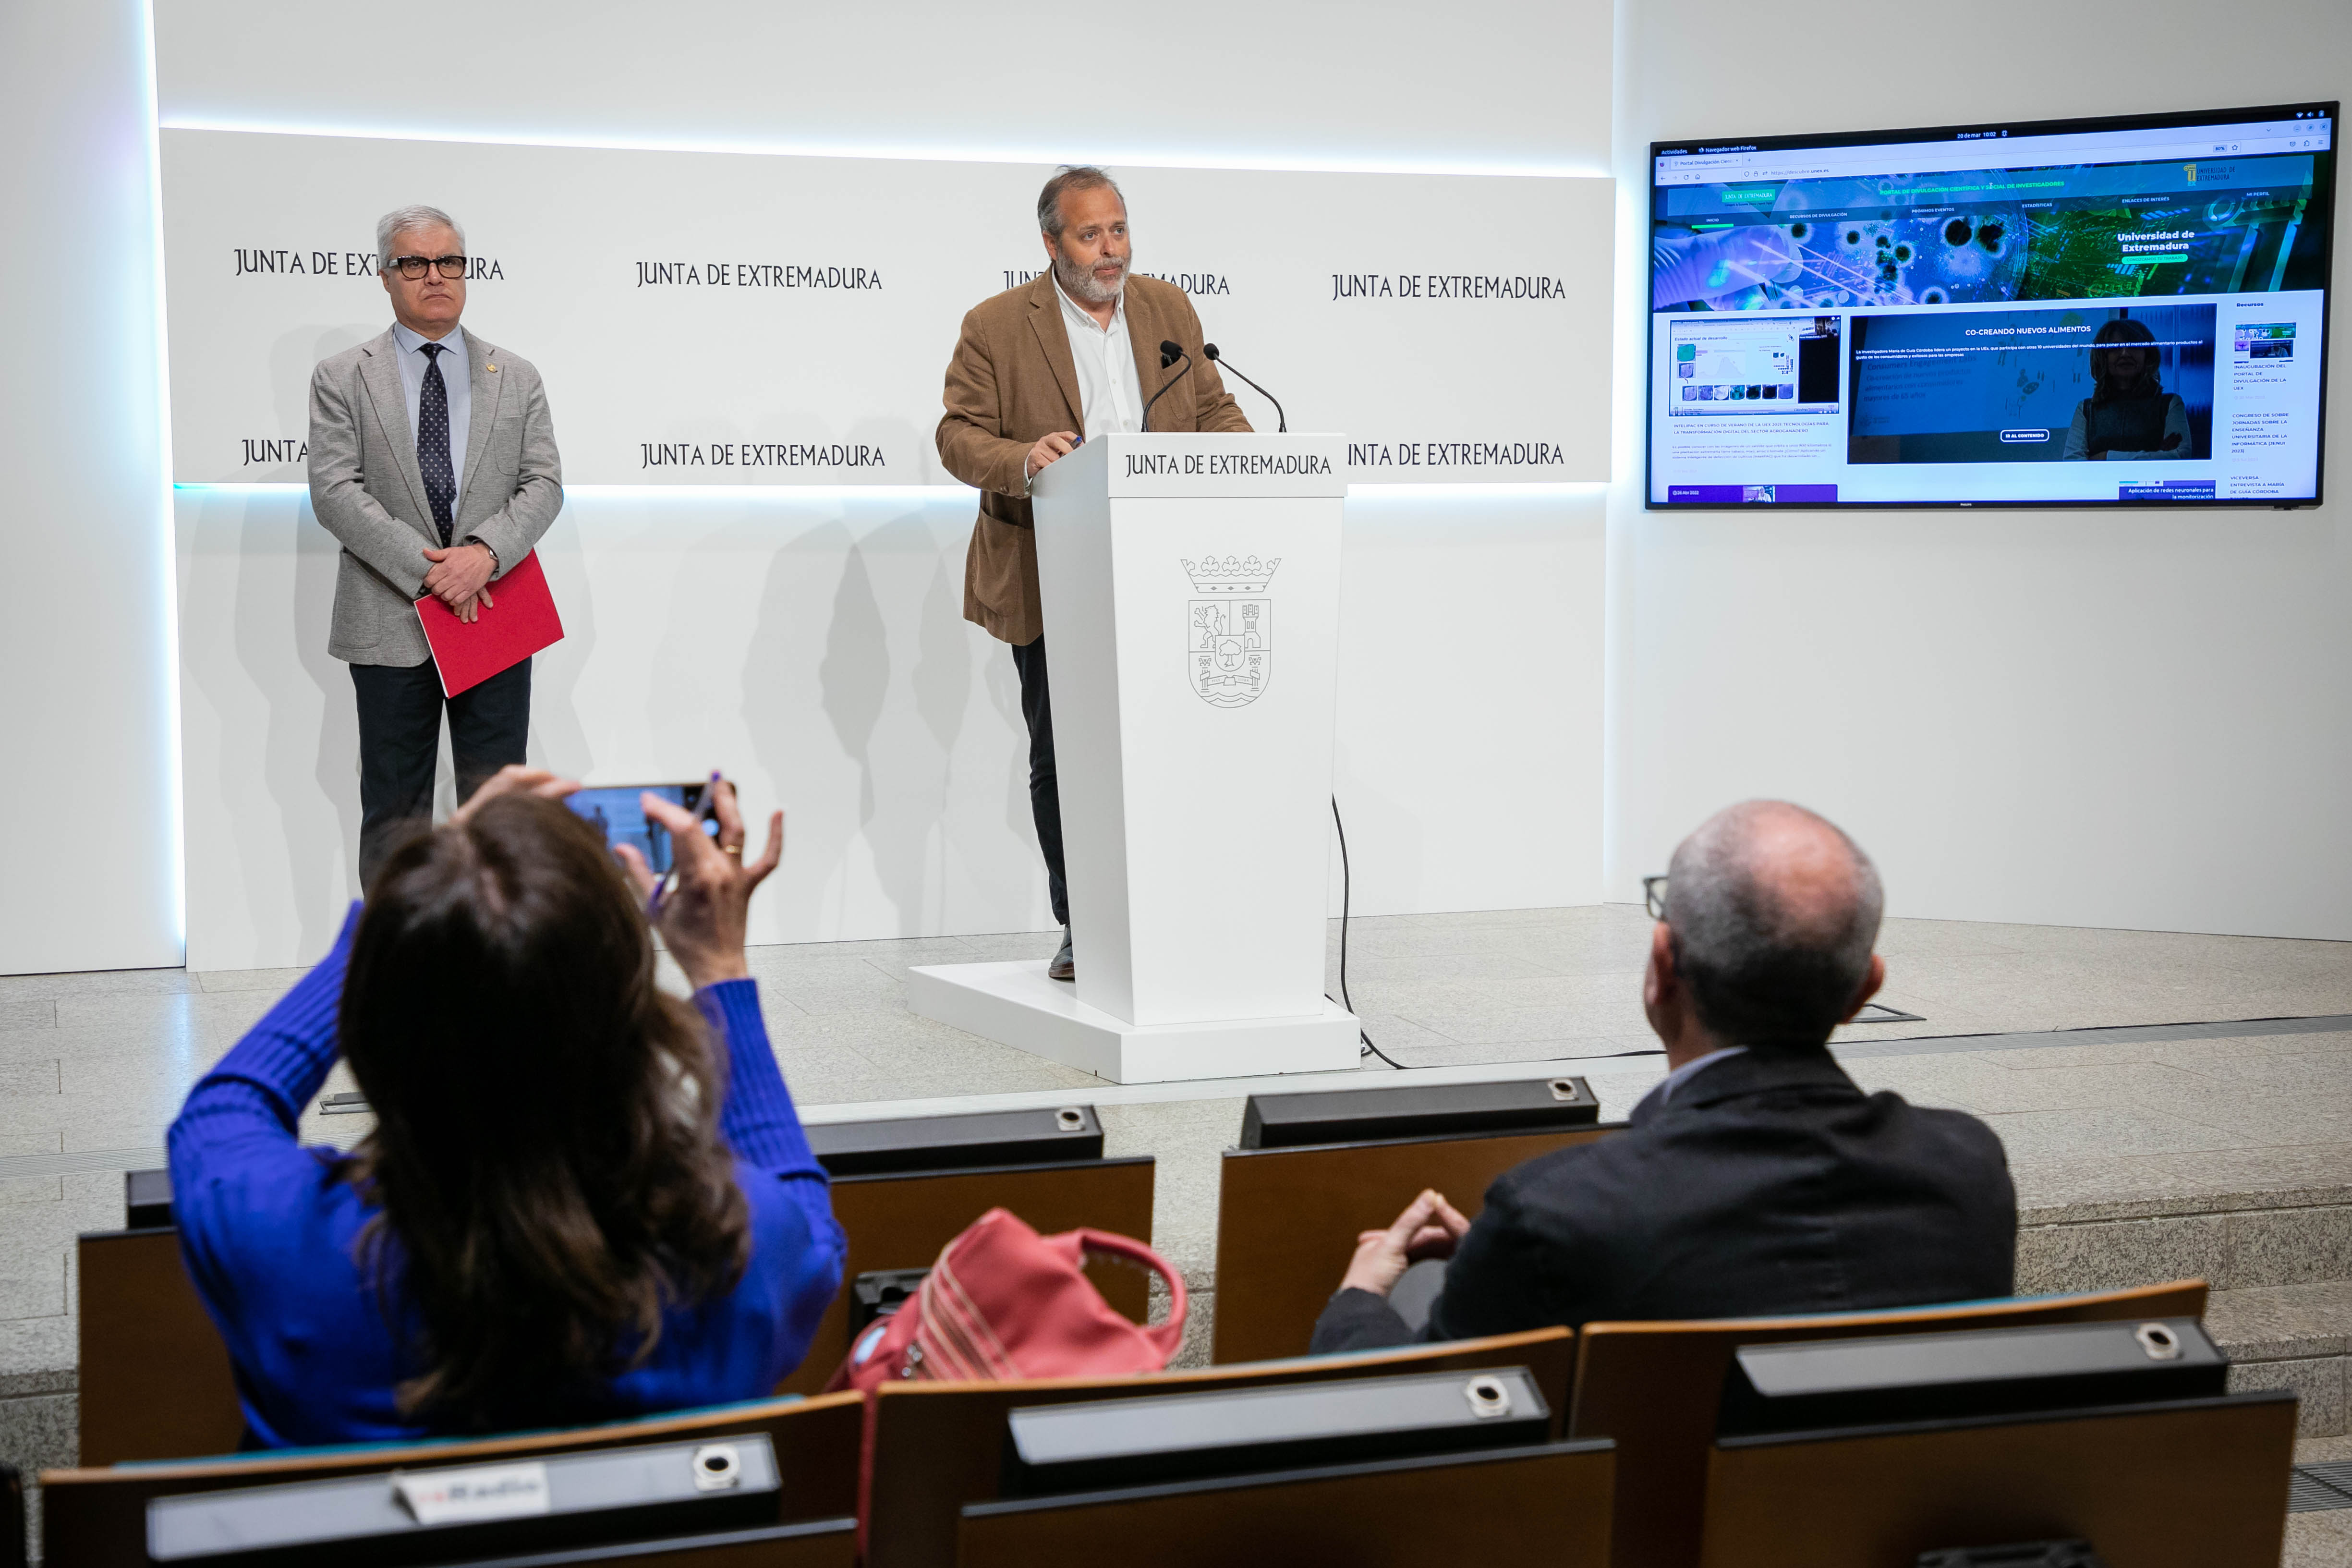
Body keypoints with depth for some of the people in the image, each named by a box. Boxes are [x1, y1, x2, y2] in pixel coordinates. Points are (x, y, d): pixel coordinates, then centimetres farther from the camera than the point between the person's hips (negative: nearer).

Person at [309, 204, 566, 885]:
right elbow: (335, 492, -6)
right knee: (394, 809, 5)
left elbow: (544, 484, 2)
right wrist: (426, 570, -16)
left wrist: (485, 552, -17)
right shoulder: (340, 379, 4)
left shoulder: (516, 379, 11)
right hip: (390, 625, -2)